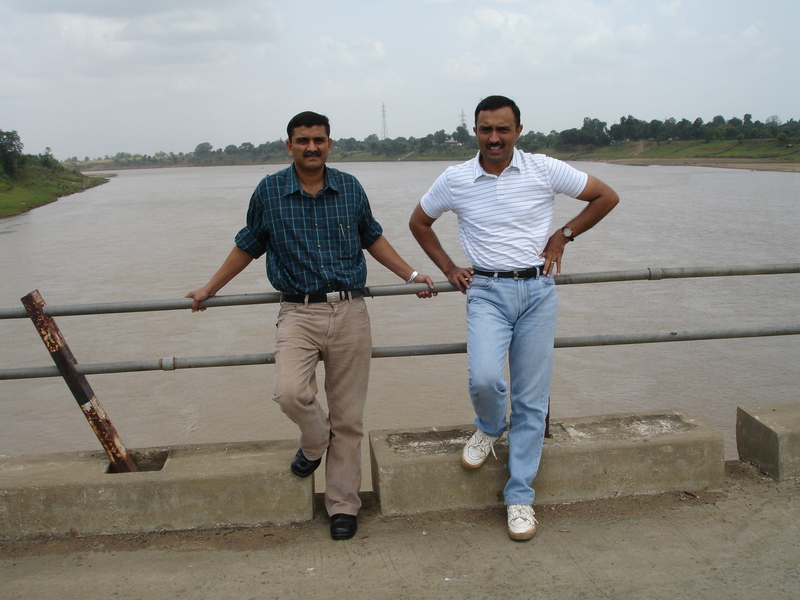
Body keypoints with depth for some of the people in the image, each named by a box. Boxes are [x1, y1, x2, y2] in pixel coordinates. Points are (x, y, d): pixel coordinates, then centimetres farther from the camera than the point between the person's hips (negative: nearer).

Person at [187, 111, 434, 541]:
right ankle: (315, 441, 12)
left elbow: (373, 238, 22)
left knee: (348, 417, 4)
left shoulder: (350, 188, 7)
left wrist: (410, 275, 20)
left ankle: (343, 506, 21)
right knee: (290, 392, -25)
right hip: (299, 313, -1)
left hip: (350, 313, 1)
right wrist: (208, 290, 20)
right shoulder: (269, 192, 3)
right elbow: (247, 246, 15)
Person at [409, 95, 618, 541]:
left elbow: (607, 197, 9)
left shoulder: (545, 170, -1)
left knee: (532, 399, 2)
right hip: (487, 291, 0)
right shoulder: (455, 180, 1)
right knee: (485, 378, -23)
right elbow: (419, 222, 17)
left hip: (538, 291, 0)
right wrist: (449, 269, 9)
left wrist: (563, 235, 3)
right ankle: (491, 429, 15)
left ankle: (520, 496, 16)